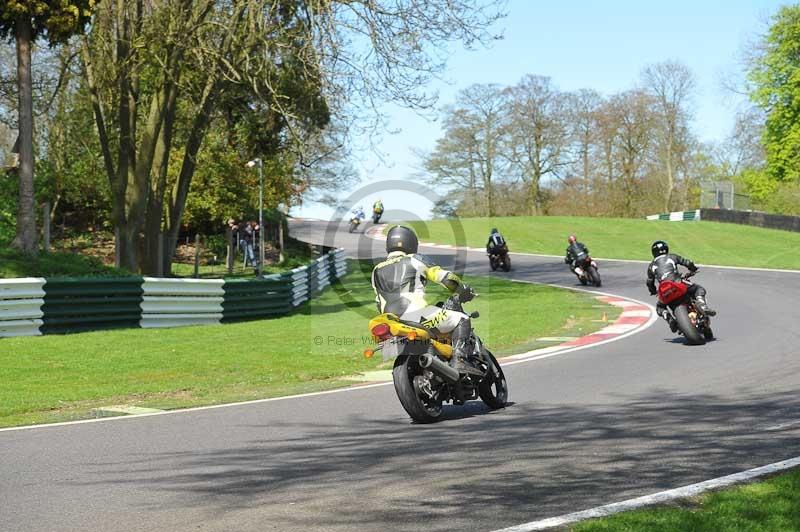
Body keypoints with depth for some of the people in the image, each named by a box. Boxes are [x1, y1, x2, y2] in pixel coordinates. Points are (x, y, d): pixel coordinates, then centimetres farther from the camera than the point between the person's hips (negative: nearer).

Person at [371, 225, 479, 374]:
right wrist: (464, 289, 18)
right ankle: (459, 359, -15)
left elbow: (379, 304, 24)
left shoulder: (377, 271, 21)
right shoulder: (415, 260, 6)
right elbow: (446, 278, 1)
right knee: (461, 320, 3)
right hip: (416, 314, -6)